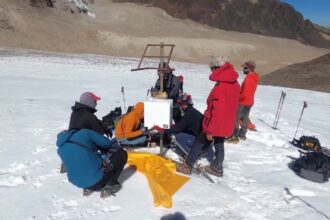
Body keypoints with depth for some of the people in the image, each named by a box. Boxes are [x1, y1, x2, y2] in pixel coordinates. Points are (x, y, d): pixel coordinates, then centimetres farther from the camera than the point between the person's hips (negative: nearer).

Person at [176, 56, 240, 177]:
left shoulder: (220, 87, -27)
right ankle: (217, 167, 33)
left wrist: (210, 130, -20)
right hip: (226, 124, 8)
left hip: (215, 125, -7)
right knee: (219, 145, 20)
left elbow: (217, 112, -27)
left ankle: (188, 166, 19)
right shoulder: (235, 84, 3)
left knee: (199, 143, 8)